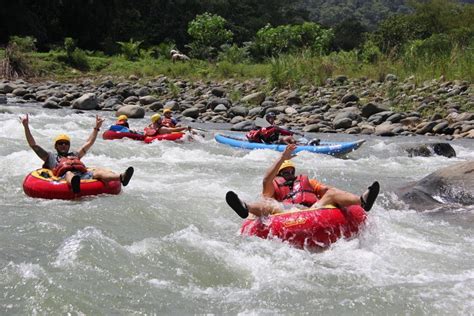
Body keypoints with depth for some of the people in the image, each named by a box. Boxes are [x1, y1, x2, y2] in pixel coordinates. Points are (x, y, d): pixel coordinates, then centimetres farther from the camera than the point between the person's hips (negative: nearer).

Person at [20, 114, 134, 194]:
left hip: (83, 175, 3)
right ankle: (74, 185, -79)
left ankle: (121, 177, -57)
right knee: (69, 174, -40)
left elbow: (89, 143, 43)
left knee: (98, 171, -27)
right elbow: (33, 145, 26)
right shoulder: (50, 156, 31)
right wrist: (26, 127, 22)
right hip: (64, 176, -3)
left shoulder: (75, 155, 41)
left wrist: (96, 127, 40)